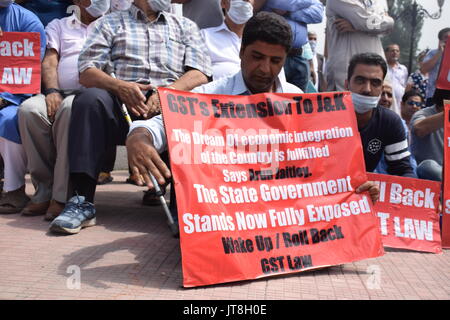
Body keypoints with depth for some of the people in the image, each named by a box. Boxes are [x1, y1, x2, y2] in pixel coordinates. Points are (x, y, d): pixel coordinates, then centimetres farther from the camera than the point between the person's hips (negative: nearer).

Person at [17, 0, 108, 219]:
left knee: (71, 108, -37)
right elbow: (49, 61, 11)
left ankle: (62, 196, -36)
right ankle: (44, 191, -24)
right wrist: (52, 91, -7)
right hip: (60, 94, 3)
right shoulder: (58, 26, 28)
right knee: (29, 109, -31)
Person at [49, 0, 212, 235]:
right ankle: (82, 201, -32)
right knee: (90, 98, -31)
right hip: (121, 101, 0)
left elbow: (201, 74, 10)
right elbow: (86, 72, 10)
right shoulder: (110, 23, 24)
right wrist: (121, 86, -12)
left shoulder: (185, 26, 27)